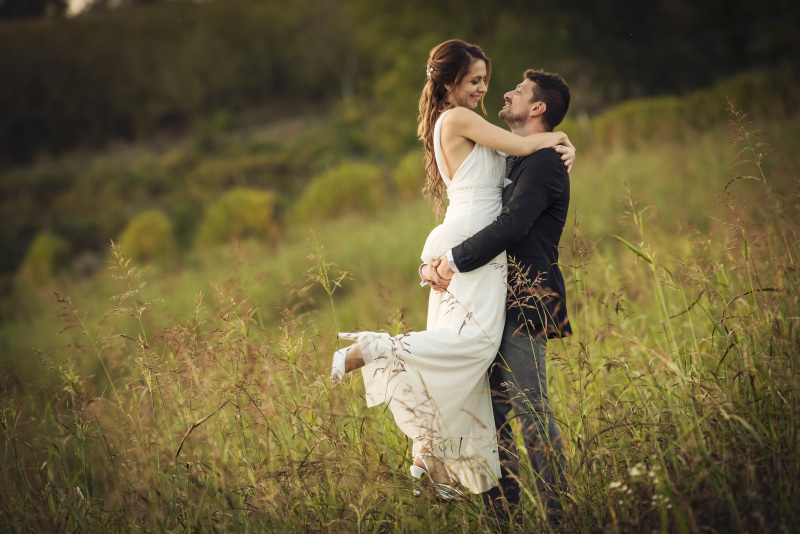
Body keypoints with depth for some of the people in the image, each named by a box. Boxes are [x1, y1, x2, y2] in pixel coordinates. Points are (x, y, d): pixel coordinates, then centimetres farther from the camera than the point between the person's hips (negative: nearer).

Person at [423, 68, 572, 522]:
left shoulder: (543, 162, -9)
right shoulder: (512, 161, 22)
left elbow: (511, 226, -22)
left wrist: (454, 262, -15)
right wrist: (433, 263, 5)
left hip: (526, 301, -9)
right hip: (500, 298, 9)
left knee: (530, 409, -10)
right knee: (493, 407, 8)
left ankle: (561, 513, -5)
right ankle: (502, 508, 14)